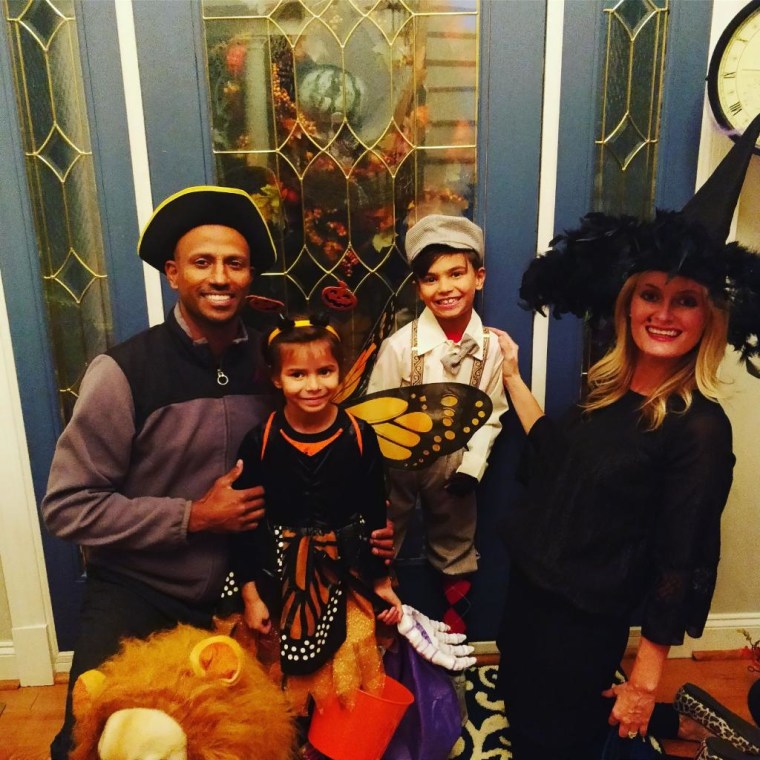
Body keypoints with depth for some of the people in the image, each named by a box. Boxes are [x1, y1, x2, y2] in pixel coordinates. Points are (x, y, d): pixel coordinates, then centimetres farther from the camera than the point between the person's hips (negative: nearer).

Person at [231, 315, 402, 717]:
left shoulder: (360, 436, -6)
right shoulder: (260, 441, -9)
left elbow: (374, 514, 2)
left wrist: (381, 580, 6)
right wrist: (250, 593, -3)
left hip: (345, 577, 1)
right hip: (281, 580, 0)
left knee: (348, 678, 8)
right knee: (288, 678, 11)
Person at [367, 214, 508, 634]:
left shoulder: (492, 347, -12)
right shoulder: (400, 344, -19)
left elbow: (490, 415, -6)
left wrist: (471, 468, -13)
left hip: (455, 466, 2)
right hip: (398, 464, -2)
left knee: (456, 549, 22)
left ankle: (454, 633, 46)